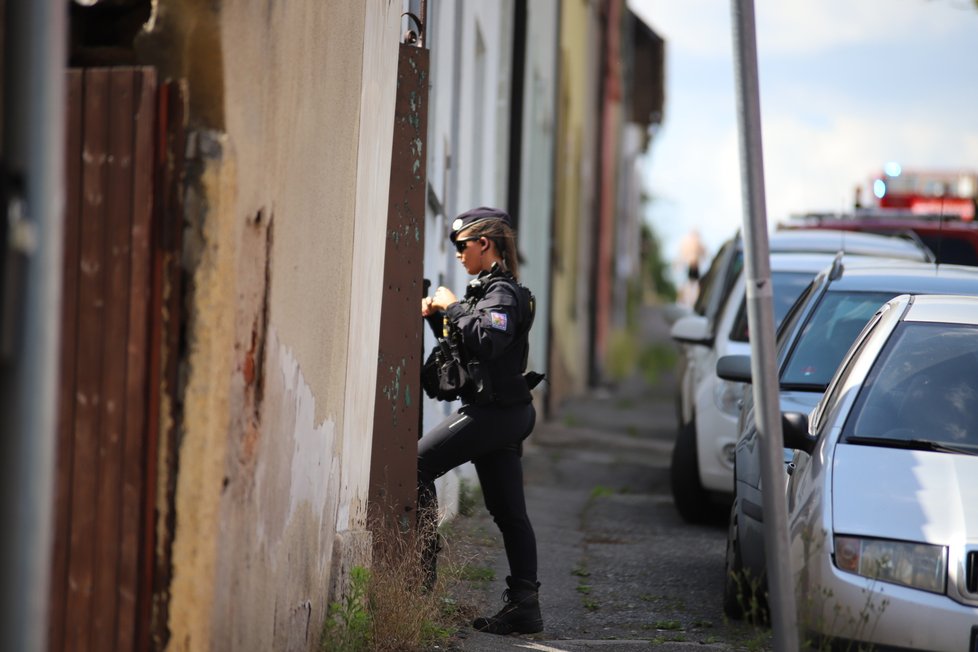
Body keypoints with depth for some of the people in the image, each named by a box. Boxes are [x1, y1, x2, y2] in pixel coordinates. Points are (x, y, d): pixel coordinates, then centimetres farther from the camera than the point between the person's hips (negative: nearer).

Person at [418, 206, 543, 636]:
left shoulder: (501, 290, -11)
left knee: (418, 464, -9)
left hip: (494, 410, -10)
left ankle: (422, 569, -9)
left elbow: (489, 340, -27)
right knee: (509, 514, 7)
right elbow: (468, 339, 22)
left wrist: (453, 307, -16)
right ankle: (523, 605, 5)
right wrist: (438, 312, 7)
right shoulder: (490, 287, 20)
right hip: (505, 412, 10)